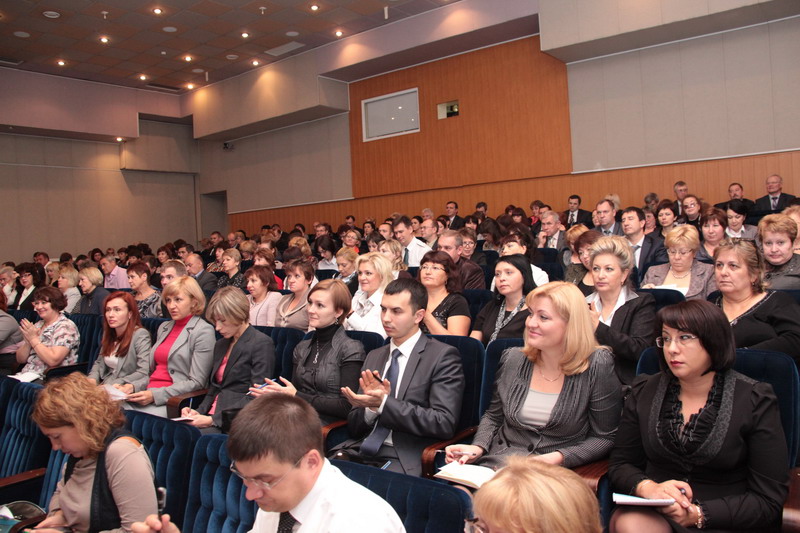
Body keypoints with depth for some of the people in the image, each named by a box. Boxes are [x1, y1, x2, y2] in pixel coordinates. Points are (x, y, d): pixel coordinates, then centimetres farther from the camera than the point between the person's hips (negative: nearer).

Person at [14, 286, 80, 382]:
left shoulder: (66, 326, -7)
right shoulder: (38, 325, 16)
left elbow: (53, 360, -19)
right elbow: (20, 359, 15)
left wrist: (34, 339, -10)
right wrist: (28, 342, -4)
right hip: (25, 376, 7)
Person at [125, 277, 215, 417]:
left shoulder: (203, 331, -4)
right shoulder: (164, 327, 19)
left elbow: (196, 383, -9)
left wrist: (155, 395, -16)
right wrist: (134, 387, 5)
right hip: (148, 395, 7)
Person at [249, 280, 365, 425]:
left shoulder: (351, 350, -4)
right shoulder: (302, 348, 17)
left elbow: (347, 406, -10)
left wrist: (297, 396, -11)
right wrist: (276, 391, -5)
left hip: (328, 425, -5)